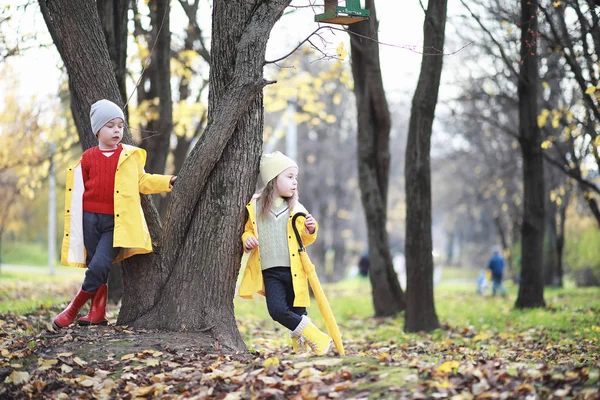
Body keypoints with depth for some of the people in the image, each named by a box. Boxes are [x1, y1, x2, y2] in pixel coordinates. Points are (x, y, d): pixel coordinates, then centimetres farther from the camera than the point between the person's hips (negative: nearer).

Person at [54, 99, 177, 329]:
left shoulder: (131, 156, 6)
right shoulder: (88, 158, 5)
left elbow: (142, 181, 15)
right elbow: (77, 191, 8)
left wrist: (168, 182, 3)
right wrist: (74, 226, 5)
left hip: (117, 222, -1)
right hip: (91, 218, 1)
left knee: (99, 265, -15)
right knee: (95, 267, 5)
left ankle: (74, 309, -1)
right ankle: (98, 314, 17)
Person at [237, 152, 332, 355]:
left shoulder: (296, 209, 5)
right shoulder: (254, 207, 3)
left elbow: (304, 239, 11)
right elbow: (247, 230, 15)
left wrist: (310, 230, -9)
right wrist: (247, 240, -6)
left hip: (294, 271, 1)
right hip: (270, 272, -1)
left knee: (298, 313, 1)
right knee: (278, 310, -15)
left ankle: (301, 347, 19)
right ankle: (318, 338, -6)